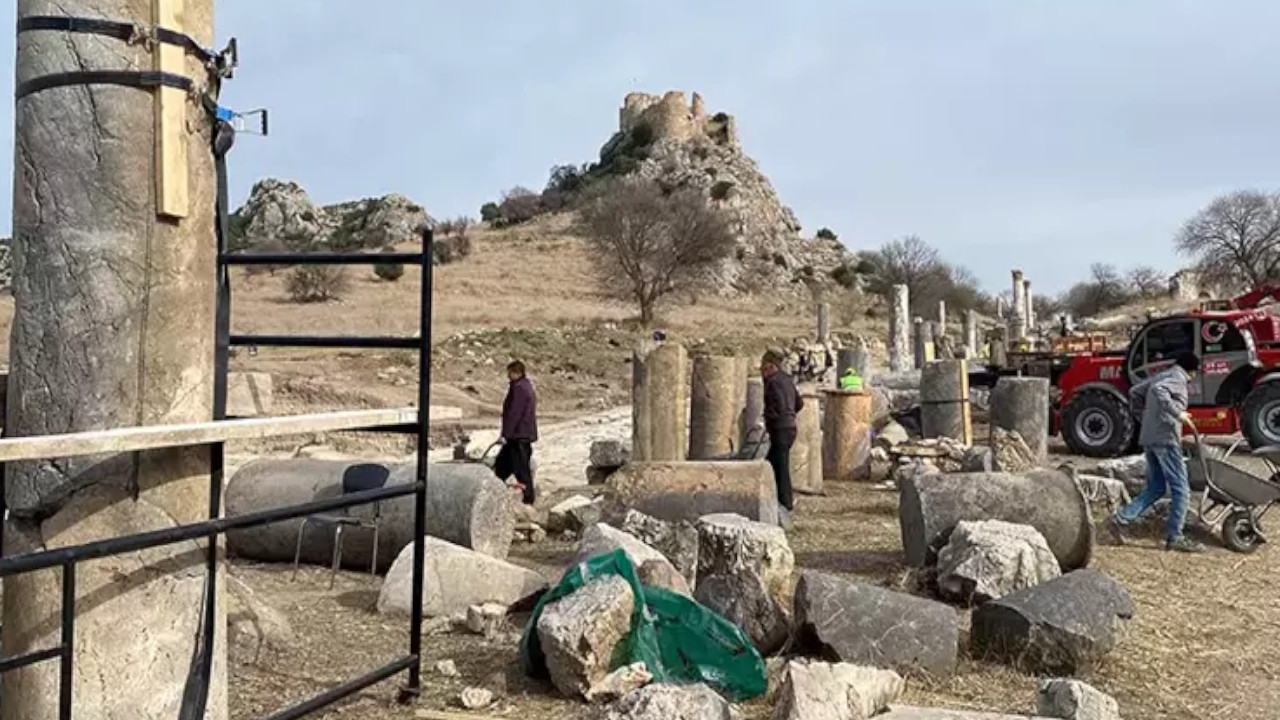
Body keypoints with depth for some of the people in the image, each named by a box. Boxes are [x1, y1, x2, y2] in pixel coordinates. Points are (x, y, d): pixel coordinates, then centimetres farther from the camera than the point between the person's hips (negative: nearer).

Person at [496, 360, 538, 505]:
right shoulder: (527, 387, 17)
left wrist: (505, 434, -20)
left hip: (519, 435, -11)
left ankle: (528, 498, 0)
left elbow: (513, 413, -22)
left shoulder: (519, 388, -17)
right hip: (526, 434, 11)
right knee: (501, 463, 16)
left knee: (521, 468, -5)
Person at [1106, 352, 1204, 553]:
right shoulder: (1178, 378, -7)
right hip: (1165, 439, -9)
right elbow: (1158, 390, -26)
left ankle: (1120, 519, 5)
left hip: (1149, 438, 9)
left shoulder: (1160, 376, 19)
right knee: (1181, 489, -1)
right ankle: (1175, 537, 2)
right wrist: (1177, 413, -25)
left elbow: (1135, 393, 24)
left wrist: (1144, 419, 26)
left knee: (1155, 488, 14)